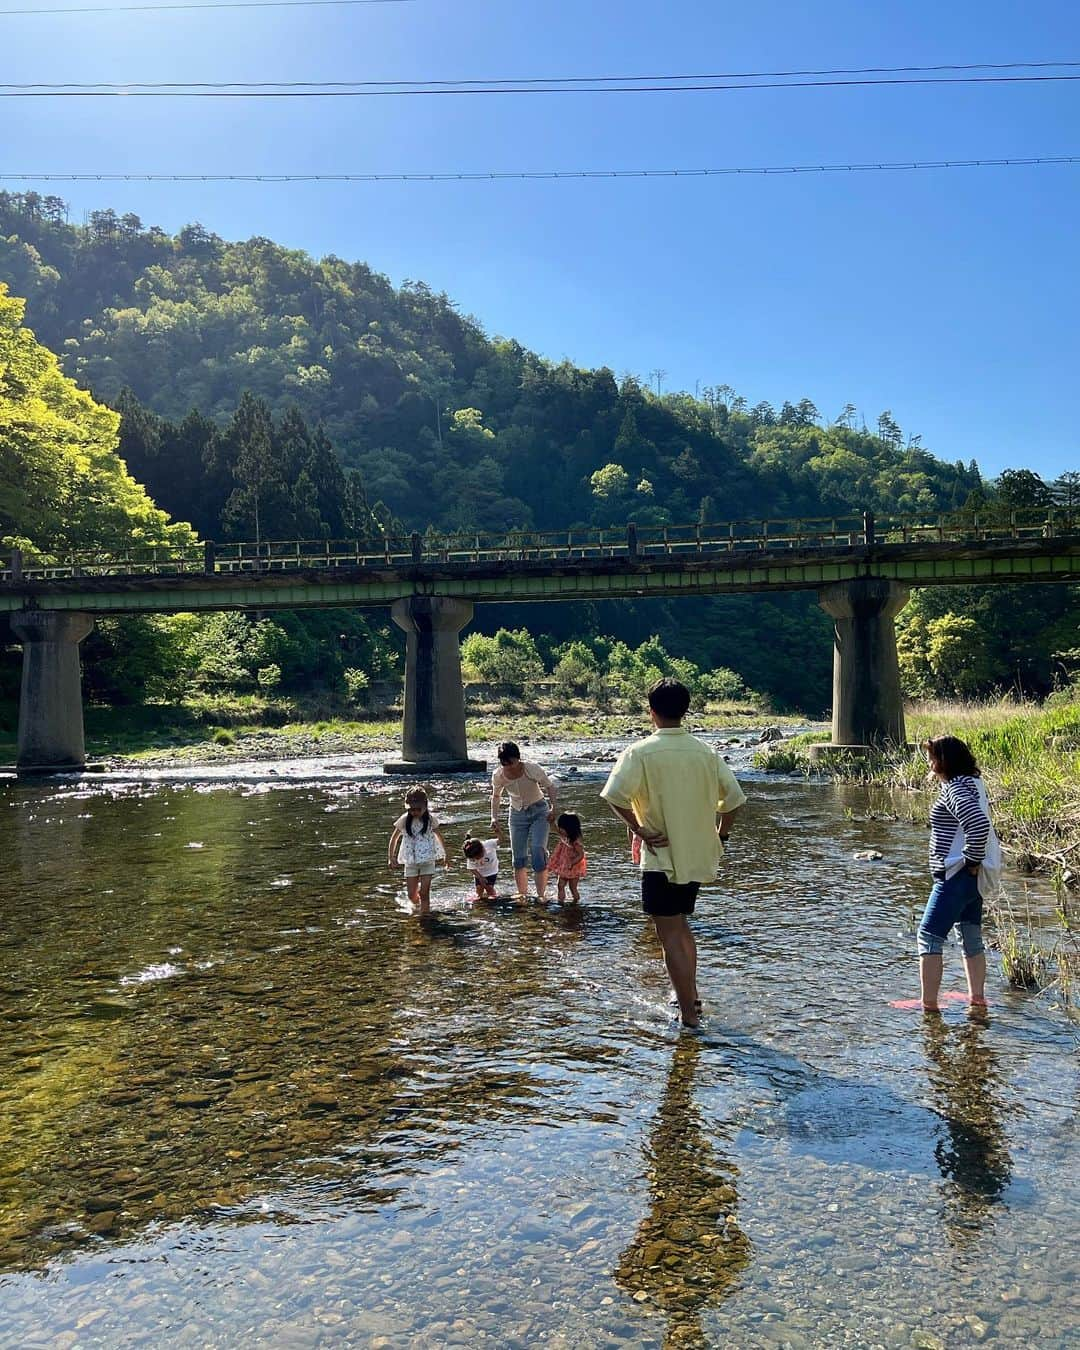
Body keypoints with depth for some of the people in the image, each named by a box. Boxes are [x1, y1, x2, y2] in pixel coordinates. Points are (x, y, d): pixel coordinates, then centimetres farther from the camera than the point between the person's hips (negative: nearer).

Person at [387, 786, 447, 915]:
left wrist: (444, 853, 20)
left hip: (428, 861, -1)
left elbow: (438, 836, 12)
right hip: (411, 862, 1)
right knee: (412, 895, 3)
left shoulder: (430, 819, -5)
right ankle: (418, 905, 35)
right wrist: (390, 857, 7)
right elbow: (394, 838, 7)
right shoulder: (404, 821, -6)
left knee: (424, 893, -8)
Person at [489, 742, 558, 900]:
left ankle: (541, 894, -11)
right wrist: (494, 818, -4)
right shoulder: (498, 775, -14)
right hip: (517, 814, 3)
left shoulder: (532, 768, -24)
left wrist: (553, 808, -24)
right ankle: (522, 895, 15)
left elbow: (550, 786, -11)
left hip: (539, 811, -3)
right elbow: (496, 797, 6)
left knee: (538, 850, -19)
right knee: (519, 857, 2)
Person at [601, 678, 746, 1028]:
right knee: (680, 924, 24)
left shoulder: (640, 752, -12)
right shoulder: (705, 751, 2)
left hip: (662, 857, -5)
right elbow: (733, 797, 3)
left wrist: (639, 829, -14)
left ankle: (689, 1013, 5)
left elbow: (616, 795, -25)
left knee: (670, 936, 3)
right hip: (698, 855, 6)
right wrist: (720, 835, 14)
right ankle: (691, 996, 31)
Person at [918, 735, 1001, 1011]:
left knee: (929, 937, -6)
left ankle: (929, 1004, -5)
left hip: (956, 876, -10)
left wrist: (971, 860, -22)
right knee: (971, 938, 19)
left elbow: (979, 824, -33)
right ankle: (977, 996, 29)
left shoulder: (955, 789, -18)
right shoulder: (972, 783, 13)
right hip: (971, 876, 10)